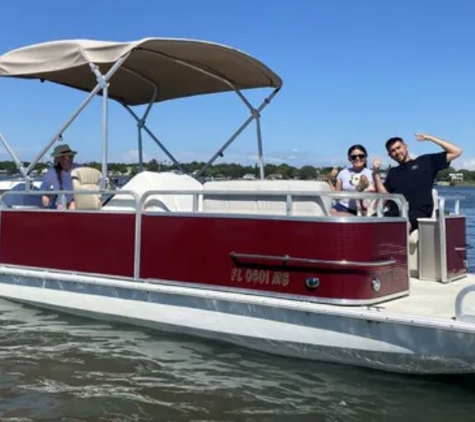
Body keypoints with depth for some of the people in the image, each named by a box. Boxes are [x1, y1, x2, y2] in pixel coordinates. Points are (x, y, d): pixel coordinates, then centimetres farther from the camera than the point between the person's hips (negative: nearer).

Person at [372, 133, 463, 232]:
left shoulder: (425, 162, 16)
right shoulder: (393, 173, 27)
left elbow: (456, 152, 11)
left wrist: (429, 138, 10)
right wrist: (376, 172, 6)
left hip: (419, 213, -4)